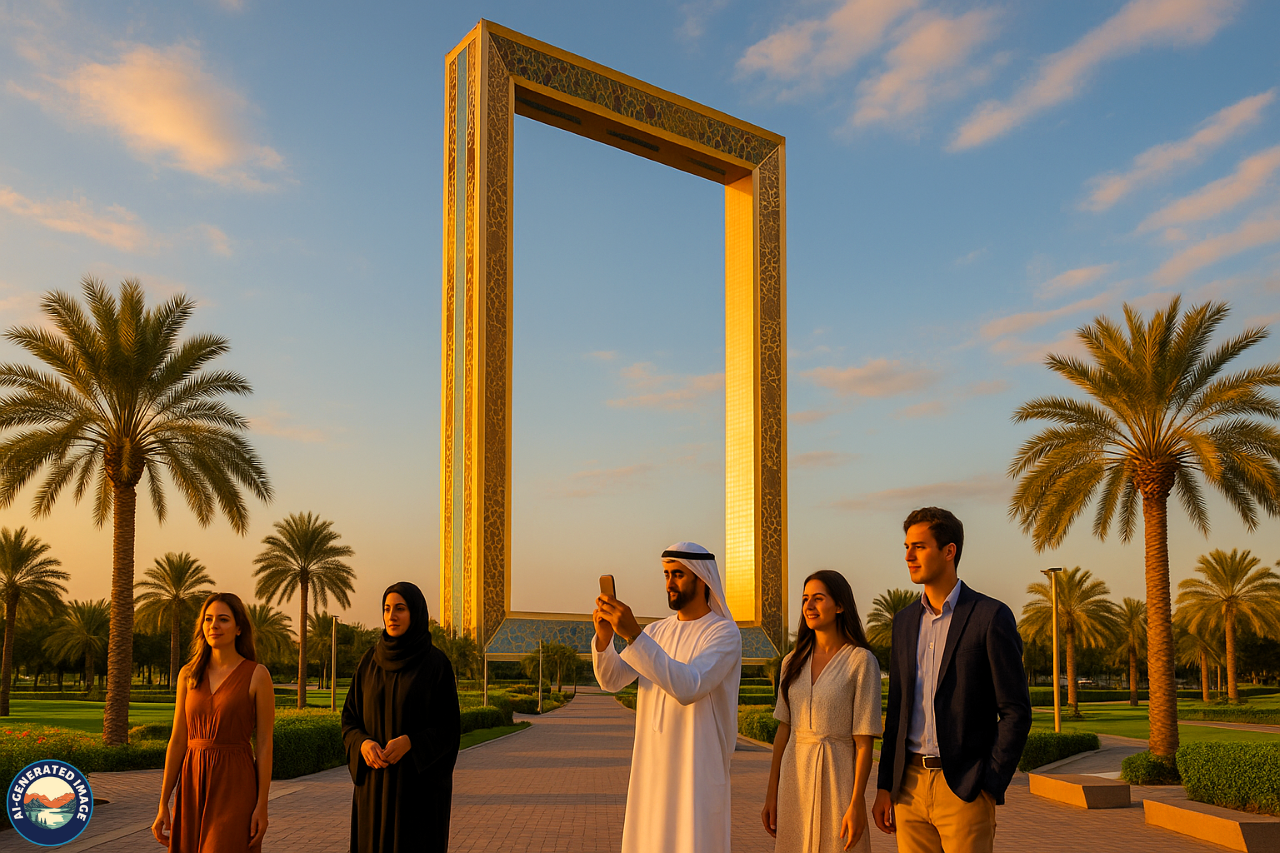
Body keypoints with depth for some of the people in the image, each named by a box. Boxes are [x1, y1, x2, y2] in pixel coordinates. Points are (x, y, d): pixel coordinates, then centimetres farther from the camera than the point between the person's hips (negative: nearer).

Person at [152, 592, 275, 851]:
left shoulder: (257, 675, -5)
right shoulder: (188, 675, 7)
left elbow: (264, 743, -5)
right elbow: (178, 740, 8)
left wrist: (262, 806, -10)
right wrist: (163, 804, 4)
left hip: (235, 788, -5)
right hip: (194, 786, 5)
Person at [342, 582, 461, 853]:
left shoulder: (437, 663, -5)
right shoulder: (370, 661, 6)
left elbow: (449, 727, -6)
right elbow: (350, 718, 6)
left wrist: (409, 743, -23)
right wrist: (364, 744, -15)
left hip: (419, 781, -4)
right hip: (376, 782, 4)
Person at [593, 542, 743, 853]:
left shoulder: (725, 633, -11)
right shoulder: (655, 631, 10)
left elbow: (688, 688, -27)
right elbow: (612, 679, -1)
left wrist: (632, 634, -33)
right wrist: (604, 637, -23)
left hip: (698, 769, -6)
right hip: (652, 766, 6)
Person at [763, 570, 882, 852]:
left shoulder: (862, 661, -8)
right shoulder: (793, 662, 8)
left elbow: (864, 741, -9)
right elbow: (784, 730, 11)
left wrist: (857, 804, -14)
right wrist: (771, 795, 8)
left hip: (837, 778, -5)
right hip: (795, 778, 5)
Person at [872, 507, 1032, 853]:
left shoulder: (991, 616, -7)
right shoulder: (905, 621, 11)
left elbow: (1015, 711, -8)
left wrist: (990, 790, -12)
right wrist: (884, 786, 11)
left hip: (964, 790, -5)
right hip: (911, 786, 5)